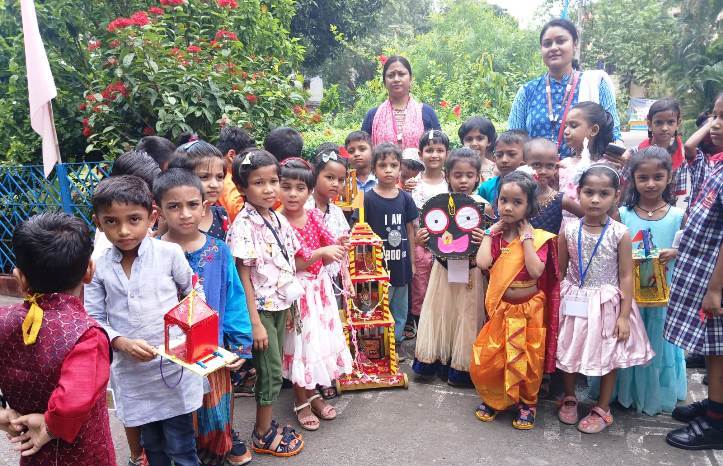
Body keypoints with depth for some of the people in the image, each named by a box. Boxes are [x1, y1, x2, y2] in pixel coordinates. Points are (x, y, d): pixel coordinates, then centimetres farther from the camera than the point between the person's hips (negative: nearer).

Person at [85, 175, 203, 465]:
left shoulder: (170, 253, -9)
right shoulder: (98, 267, -4)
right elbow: (94, 320, 0)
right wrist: (122, 343, -16)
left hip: (174, 367, -2)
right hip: (132, 373, 2)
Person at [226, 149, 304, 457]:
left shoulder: (279, 219, 4)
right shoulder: (243, 226, -17)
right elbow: (243, 276, -18)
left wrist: (289, 305, 12)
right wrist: (255, 323, -18)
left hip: (280, 305, 7)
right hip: (261, 309, -7)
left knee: (273, 371, 15)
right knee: (271, 372, 2)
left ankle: (267, 424, 32)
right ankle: (263, 436, 20)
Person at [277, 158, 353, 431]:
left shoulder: (314, 217, 1)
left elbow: (327, 259, 3)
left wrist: (337, 245, -17)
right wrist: (320, 252, -24)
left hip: (319, 287, 6)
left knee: (320, 338, 14)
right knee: (300, 342, 3)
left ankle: (313, 394, 32)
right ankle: (301, 402, 21)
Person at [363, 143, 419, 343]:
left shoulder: (405, 198, 3)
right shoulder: (368, 199, -8)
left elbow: (410, 230, 9)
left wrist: (412, 262, 10)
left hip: (401, 266, 4)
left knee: (400, 312, 16)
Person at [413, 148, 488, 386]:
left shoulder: (482, 205, -7)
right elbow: (432, 237, 8)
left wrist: (485, 239, -25)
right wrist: (422, 240, -12)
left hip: (470, 270, -2)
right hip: (443, 268, 3)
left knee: (465, 317, 7)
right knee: (440, 313, 12)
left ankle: (461, 368, 22)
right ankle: (435, 361, 27)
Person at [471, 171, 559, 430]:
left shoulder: (538, 237, -9)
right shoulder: (494, 234, -1)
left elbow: (536, 271, -24)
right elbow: (482, 263, -18)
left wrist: (526, 237, -19)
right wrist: (490, 233, -11)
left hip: (529, 310, -2)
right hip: (501, 308, 2)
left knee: (527, 362, 9)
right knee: (485, 361, 3)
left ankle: (527, 403, 34)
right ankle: (493, 399, 29)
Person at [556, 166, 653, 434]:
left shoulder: (619, 234, -11)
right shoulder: (569, 231, -7)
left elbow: (626, 276, -7)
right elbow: (559, 271, 1)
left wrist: (624, 315, -9)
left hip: (607, 304, -1)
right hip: (574, 303, 2)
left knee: (608, 357, 10)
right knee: (569, 351, 14)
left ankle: (602, 409, 30)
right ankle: (569, 398, 37)